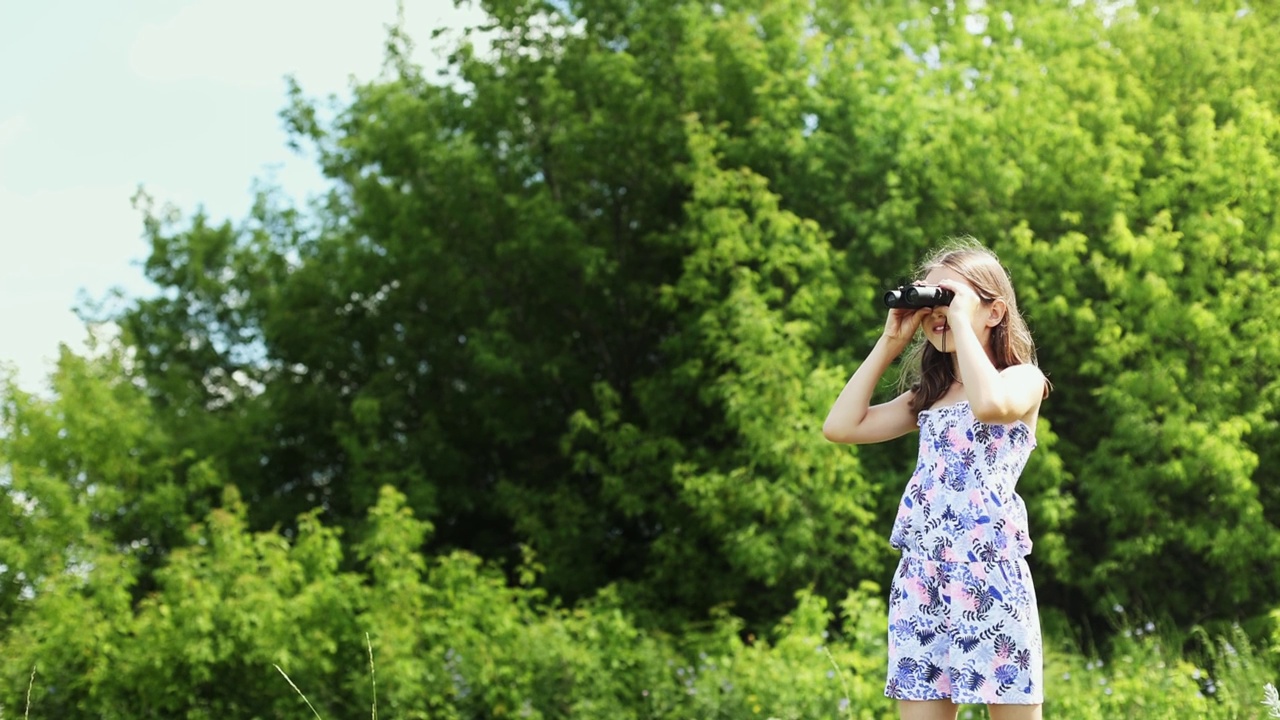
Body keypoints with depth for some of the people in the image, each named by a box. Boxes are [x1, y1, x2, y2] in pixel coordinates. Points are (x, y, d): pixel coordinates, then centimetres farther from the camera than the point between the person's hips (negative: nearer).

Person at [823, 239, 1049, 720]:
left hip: (990, 574, -6)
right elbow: (840, 427, 11)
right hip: (920, 577, 6)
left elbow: (991, 404, -23)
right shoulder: (929, 396, 19)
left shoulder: (1024, 379, 1)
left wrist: (960, 321, -12)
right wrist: (889, 343, 11)